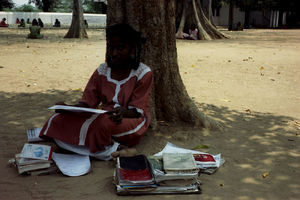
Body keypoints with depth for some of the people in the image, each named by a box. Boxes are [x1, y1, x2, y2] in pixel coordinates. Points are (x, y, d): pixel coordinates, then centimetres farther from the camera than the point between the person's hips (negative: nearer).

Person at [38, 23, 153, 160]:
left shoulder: (143, 73, -5)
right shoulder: (102, 71, 7)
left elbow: (139, 110, -9)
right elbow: (88, 102, 5)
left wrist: (124, 112, -33)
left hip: (131, 120, -5)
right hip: (104, 116, 6)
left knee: (104, 122, -41)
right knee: (59, 119, -18)